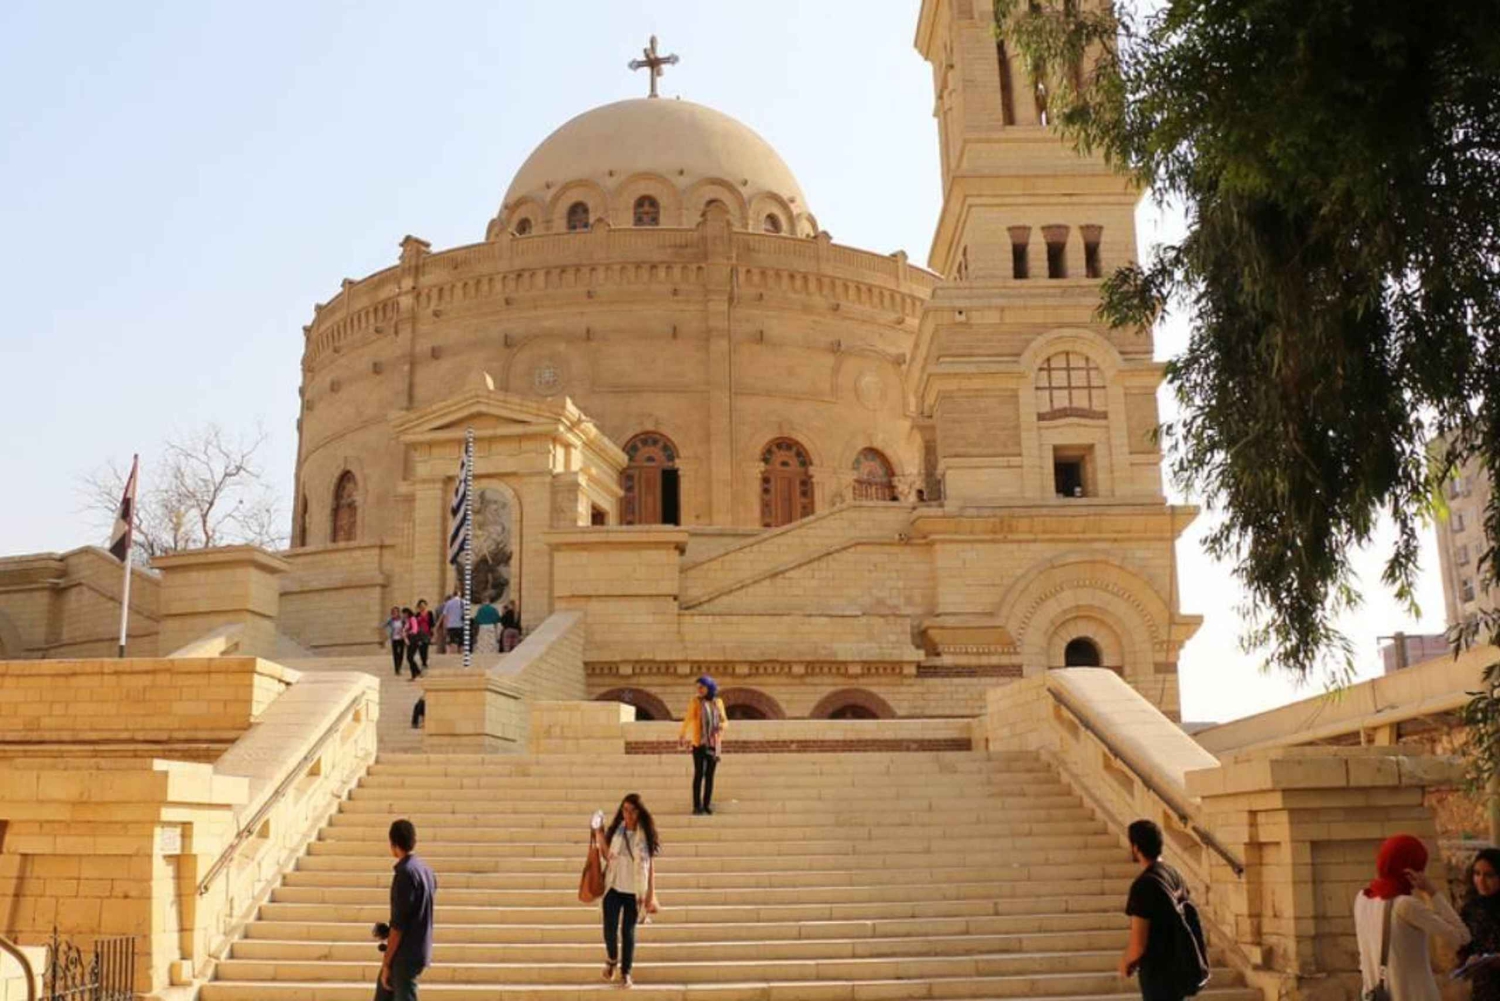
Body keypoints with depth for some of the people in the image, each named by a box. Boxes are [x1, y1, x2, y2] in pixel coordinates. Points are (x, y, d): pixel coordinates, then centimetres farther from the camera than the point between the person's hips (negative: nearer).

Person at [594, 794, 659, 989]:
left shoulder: (646, 835, -6)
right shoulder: (616, 830, -2)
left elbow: (651, 865, -3)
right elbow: (607, 857, -1)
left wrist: (651, 895, -5)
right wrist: (600, 837, -15)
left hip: (634, 892, -1)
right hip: (614, 888, 1)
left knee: (628, 932, 4)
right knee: (610, 930, -1)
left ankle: (626, 972, 20)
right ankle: (612, 959, 30)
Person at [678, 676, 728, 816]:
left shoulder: (718, 702, 8)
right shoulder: (696, 702, -3)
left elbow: (725, 721, 12)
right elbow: (688, 719, -15)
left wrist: (722, 726, -13)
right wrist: (682, 736, -30)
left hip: (713, 744, 3)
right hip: (699, 743, -3)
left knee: (710, 775, 4)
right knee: (699, 774, -3)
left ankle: (706, 805, 10)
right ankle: (697, 806, -1)